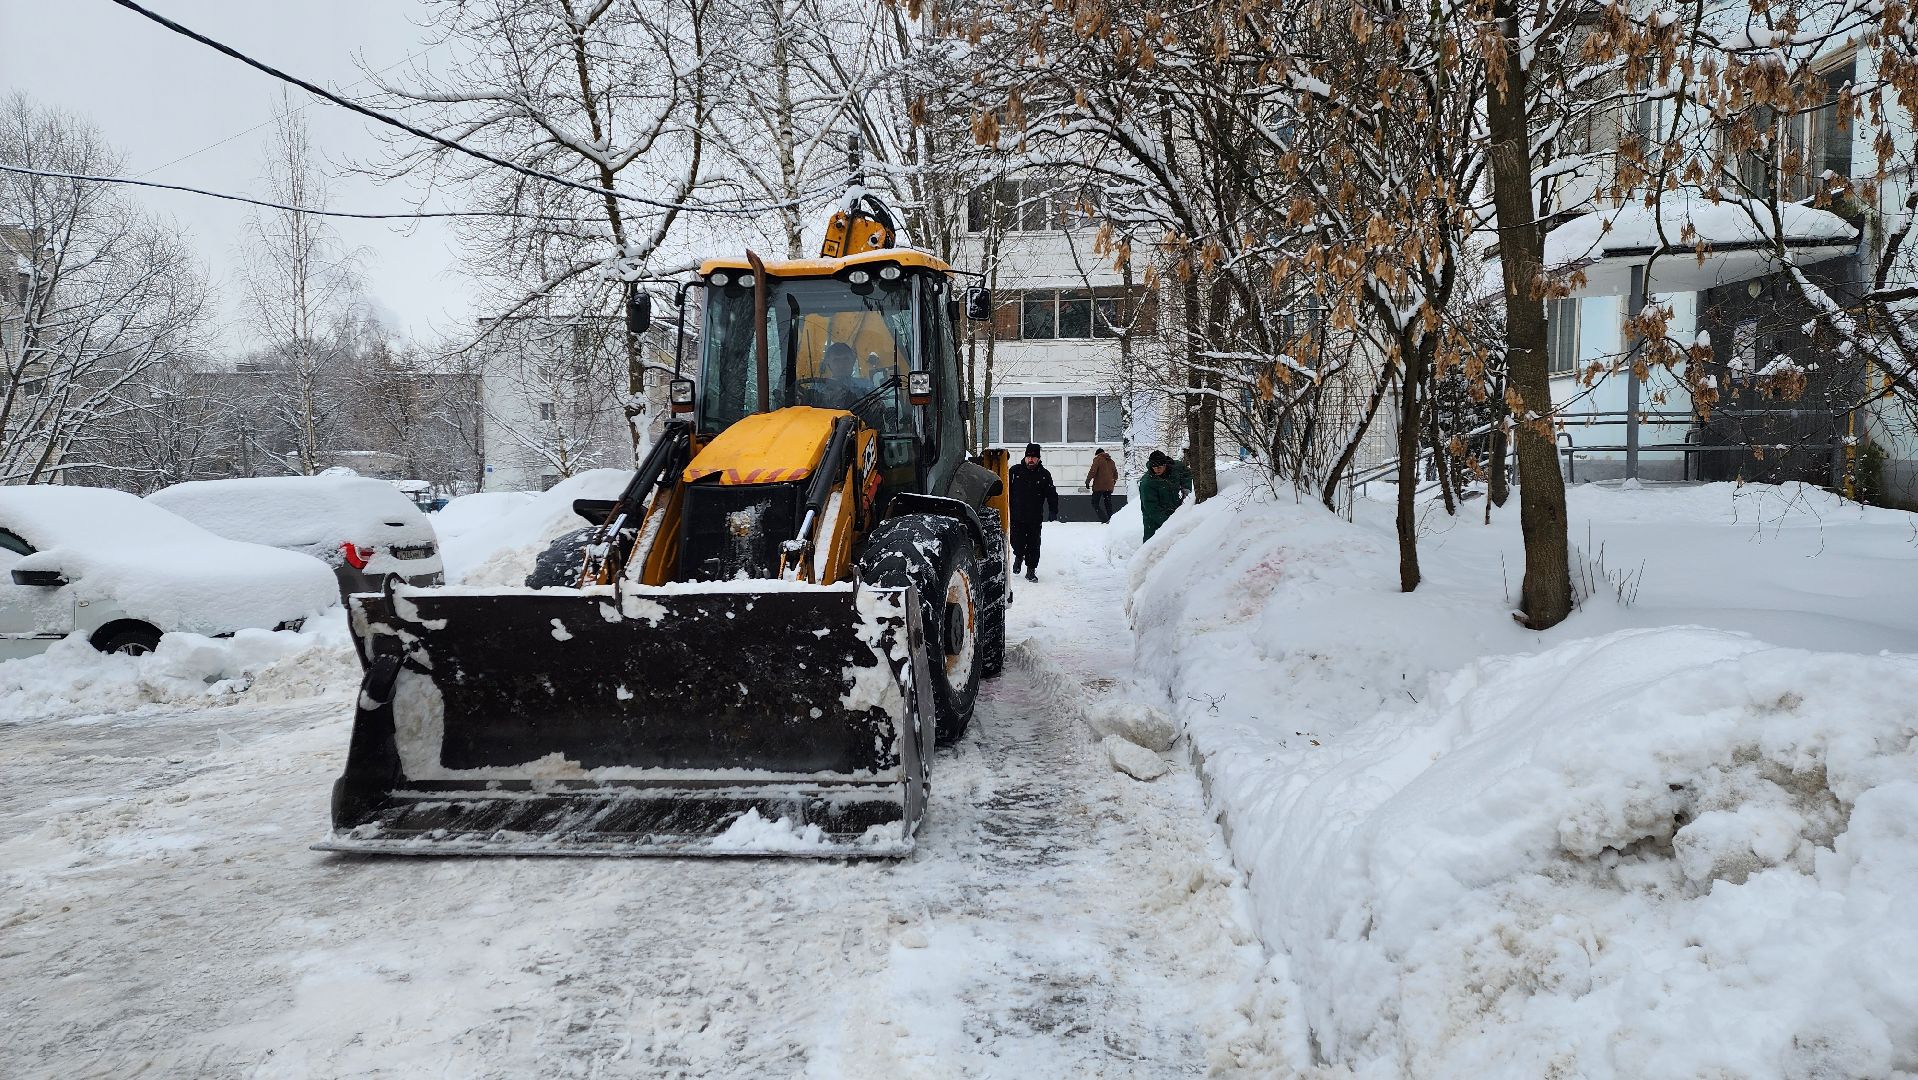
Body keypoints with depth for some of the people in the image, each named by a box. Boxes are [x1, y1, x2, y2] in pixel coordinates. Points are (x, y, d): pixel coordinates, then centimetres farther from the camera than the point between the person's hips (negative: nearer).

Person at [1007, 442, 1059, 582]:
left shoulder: (1044, 475, 3)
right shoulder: (1014, 471, 2)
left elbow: (1052, 494, 5)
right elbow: (1006, 490, 9)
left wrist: (1053, 511, -5)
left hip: (1035, 518, 0)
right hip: (1016, 516, 0)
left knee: (1033, 545, 1)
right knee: (1017, 541, 0)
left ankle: (1031, 570, 12)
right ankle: (1019, 556, 33)